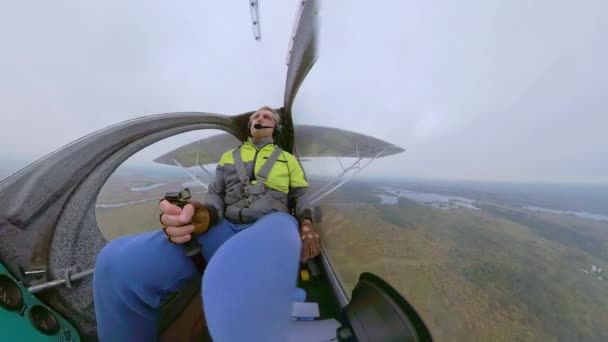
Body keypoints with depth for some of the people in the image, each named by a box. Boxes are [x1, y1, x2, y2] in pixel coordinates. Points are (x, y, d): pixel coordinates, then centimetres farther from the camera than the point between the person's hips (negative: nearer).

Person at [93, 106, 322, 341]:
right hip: (226, 228, 3)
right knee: (118, 263, -18)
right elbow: (216, 194, 13)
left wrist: (306, 224, -4)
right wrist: (205, 215, -12)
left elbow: (300, 196, 17)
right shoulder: (229, 157, 21)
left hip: (272, 226, -2)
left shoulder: (288, 159, 18)